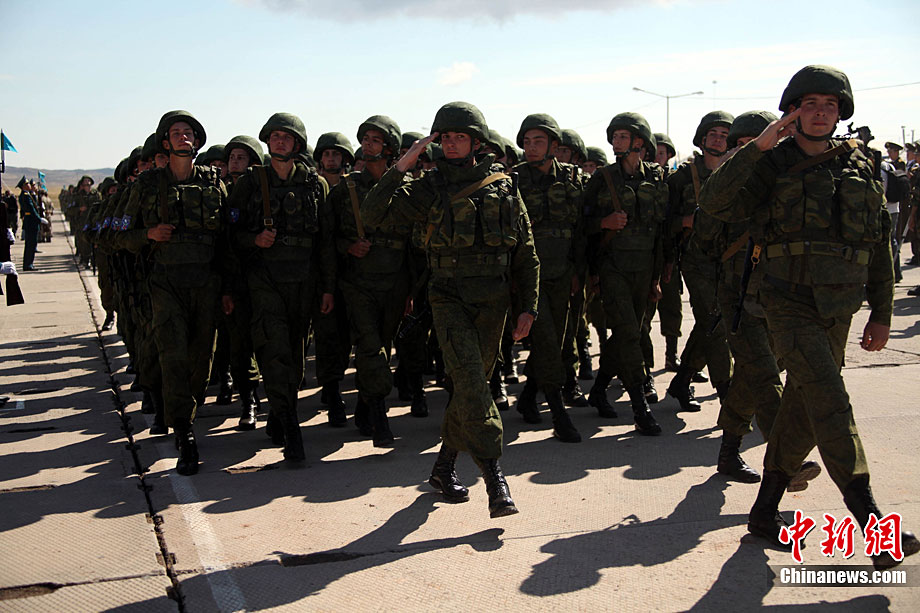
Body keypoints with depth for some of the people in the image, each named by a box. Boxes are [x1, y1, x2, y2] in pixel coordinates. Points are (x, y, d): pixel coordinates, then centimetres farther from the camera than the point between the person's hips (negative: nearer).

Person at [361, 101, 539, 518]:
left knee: (470, 384, 9)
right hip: (449, 298, -3)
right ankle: (493, 475, -17)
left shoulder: (503, 187, 7)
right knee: (471, 381, -18)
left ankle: (444, 466, 24)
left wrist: (528, 308, 5)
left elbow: (526, 253, 10)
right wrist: (400, 168, -14)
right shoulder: (431, 188, 2)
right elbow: (372, 214, -6)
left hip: (493, 301, 3)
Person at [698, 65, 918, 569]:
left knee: (804, 408, 9)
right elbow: (715, 202, -15)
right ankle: (873, 524, -16)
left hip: (838, 309, 5)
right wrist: (758, 147, -21)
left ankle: (765, 509, 23)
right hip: (789, 304, -5)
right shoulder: (773, 164, -1)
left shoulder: (859, 168, 10)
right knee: (831, 404, -16)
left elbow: (879, 244, 14)